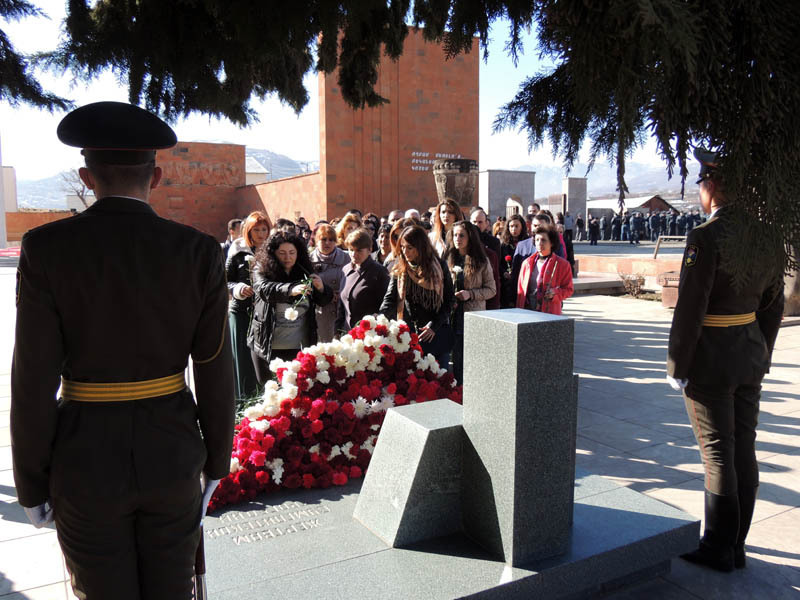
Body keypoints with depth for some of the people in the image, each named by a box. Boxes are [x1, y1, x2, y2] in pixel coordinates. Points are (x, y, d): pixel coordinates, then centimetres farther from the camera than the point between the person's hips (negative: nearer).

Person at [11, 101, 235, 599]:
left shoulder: (46, 248, -10)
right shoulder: (199, 251, -8)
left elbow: (34, 380, -10)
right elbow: (216, 371, -5)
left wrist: (32, 485, 2)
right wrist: (215, 464, 8)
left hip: (86, 462, -1)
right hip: (171, 455, 1)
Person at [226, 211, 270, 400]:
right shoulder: (238, 252, 1)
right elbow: (226, 280, 4)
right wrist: (238, 288, -14)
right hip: (241, 310, -1)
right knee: (243, 356, 0)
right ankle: (244, 398, 10)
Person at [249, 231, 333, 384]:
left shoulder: (305, 273, 6)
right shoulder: (263, 270, -2)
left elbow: (325, 301, 6)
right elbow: (264, 288, -23)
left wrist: (321, 288, -18)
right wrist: (291, 289, -41)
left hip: (299, 348, 2)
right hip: (268, 347, -1)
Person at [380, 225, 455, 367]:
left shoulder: (439, 266, -1)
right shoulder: (399, 268, 4)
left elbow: (449, 300, 1)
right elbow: (390, 298, -2)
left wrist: (434, 325, -9)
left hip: (436, 334, -1)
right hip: (407, 333, 1)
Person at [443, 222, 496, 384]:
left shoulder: (481, 261, 1)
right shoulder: (448, 259, 9)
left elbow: (491, 290, 0)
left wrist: (470, 294, -14)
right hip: (454, 317, 2)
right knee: (457, 360, 5)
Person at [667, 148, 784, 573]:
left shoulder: (705, 237, -19)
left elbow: (690, 309, -20)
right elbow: (773, 304, 11)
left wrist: (676, 367, -11)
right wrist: (761, 354, 20)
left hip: (711, 356, -8)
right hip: (751, 351, 8)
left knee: (718, 452, 3)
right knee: (744, 449, 14)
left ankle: (718, 549, 18)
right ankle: (736, 546, 28)